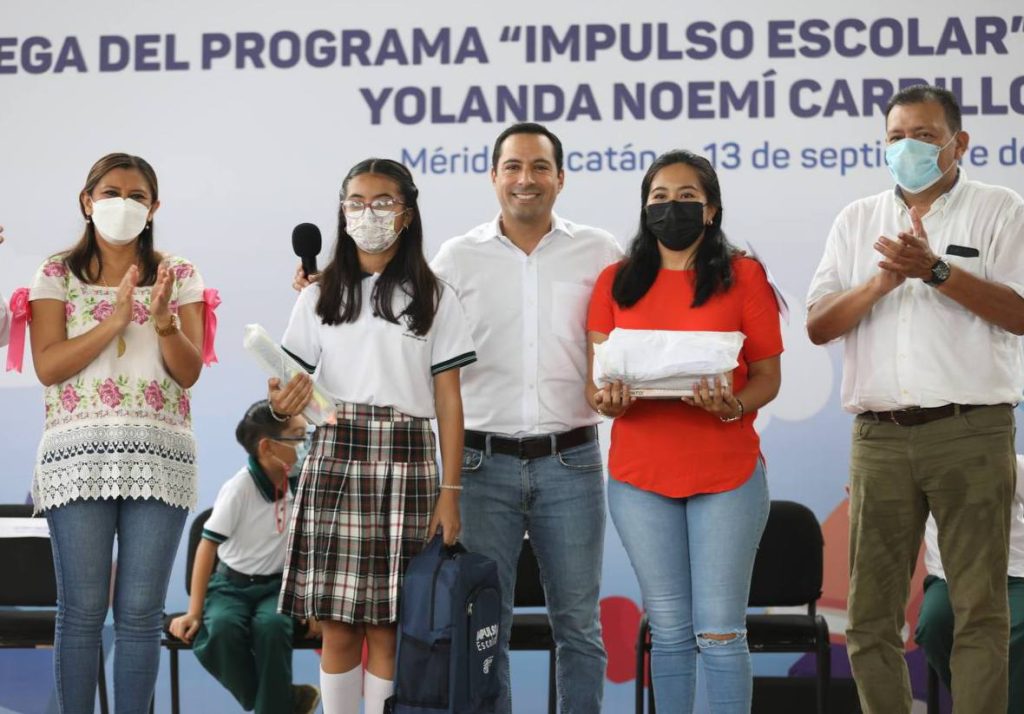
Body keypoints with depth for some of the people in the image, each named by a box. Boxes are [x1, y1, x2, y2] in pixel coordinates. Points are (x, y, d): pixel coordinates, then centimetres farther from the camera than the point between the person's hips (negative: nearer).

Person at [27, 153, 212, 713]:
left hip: (158, 456, 1)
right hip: (78, 453, -1)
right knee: (82, 608, -2)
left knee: (141, 612, 0)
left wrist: (164, 322, -17)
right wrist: (115, 320, -15)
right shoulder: (58, 274, 7)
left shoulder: (179, 276, 10)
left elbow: (189, 373, 1)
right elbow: (48, 366, -5)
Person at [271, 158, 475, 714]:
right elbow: (292, 388, 10)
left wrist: (450, 490, -3)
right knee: (337, 625, -1)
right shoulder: (320, 297, 13)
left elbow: (448, 399, 5)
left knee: (388, 624, -2)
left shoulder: (432, 298, 9)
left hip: (407, 461, -1)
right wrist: (283, 403, -15)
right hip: (334, 458, 1)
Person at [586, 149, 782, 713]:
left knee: (720, 631, -2)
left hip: (726, 472, -2)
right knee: (668, 632, 8)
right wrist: (608, 399, -17)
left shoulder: (743, 277, 2)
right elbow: (594, 380, 6)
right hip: (640, 475, 2)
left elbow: (768, 376, 1)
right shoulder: (617, 282, 9)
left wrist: (733, 406, -20)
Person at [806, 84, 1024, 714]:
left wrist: (936, 270, -18)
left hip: (970, 431, -3)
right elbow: (819, 325, 7)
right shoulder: (857, 220, 15)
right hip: (880, 436, 4)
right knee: (871, 614, 5)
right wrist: (882, 281, -11)